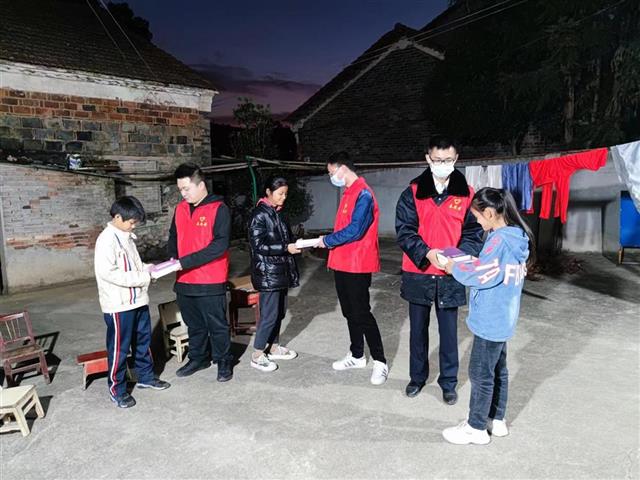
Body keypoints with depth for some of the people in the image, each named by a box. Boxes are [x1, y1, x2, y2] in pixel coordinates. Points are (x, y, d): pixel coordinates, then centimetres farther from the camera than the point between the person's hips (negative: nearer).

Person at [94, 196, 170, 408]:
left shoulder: (127, 237, 11)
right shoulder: (106, 239, -16)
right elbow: (107, 272, -24)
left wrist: (147, 269, 1)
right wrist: (141, 278, -22)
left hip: (138, 300, 8)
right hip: (119, 305, -8)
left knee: (143, 341, 18)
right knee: (119, 348, 5)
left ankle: (146, 377, 35)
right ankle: (117, 389, 20)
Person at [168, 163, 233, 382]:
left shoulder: (218, 209, -12)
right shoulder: (180, 209, 9)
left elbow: (220, 245, -20)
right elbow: (173, 237, 20)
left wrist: (186, 261, -23)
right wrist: (173, 257, -1)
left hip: (210, 281, -6)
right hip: (184, 281, 6)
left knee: (217, 324, 7)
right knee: (194, 324, 19)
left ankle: (224, 361, 24)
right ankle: (198, 358, 36)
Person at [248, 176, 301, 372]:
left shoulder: (277, 213, 13)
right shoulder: (259, 214, -12)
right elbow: (257, 245, -18)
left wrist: (295, 243, 2)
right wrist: (286, 248, -21)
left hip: (280, 271, 8)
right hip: (267, 273, -8)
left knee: (279, 312, 14)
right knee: (269, 314, -4)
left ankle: (274, 348, 29)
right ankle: (257, 355, 9)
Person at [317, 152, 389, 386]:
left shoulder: (363, 194, -16)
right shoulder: (349, 193, 14)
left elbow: (355, 231, -24)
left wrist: (327, 241, -13)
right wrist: (330, 242, 4)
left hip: (358, 265, -9)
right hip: (343, 263, 9)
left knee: (361, 313, -3)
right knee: (349, 312, 16)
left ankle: (380, 362, 10)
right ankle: (357, 356, 29)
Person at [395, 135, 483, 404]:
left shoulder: (466, 194, 0)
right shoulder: (413, 192, -2)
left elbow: (474, 232, 0)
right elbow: (404, 230, -7)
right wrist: (427, 253, -22)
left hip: (450, 275, 0)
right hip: (418, 273, 1)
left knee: (449, 331, 9)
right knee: (418, 329, 15)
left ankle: (448, 382, 28)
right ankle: (418, 377, 33)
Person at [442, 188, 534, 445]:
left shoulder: (499, 240, -25)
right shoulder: (517, 236, 5)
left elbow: (477, 275, -24)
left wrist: (451, 266, -10)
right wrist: (470, 262, 2)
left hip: (489, 321, -9)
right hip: (503, 319, 9)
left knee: (480, 374, 5)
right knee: (498, 370, 20)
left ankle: (476, 428, 20)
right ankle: (497, 420, 35)